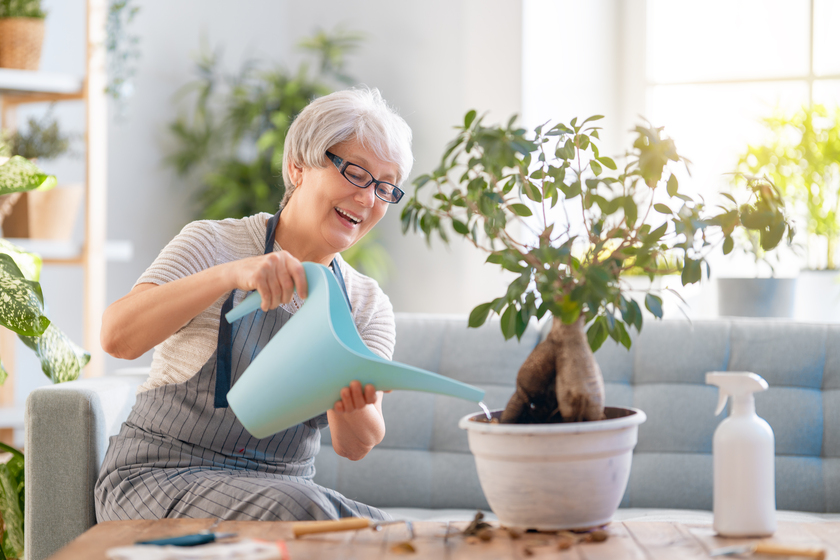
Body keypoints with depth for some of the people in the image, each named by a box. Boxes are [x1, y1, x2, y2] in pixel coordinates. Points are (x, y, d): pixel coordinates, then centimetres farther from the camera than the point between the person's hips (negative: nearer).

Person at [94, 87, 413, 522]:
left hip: (283, 486, 4)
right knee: (300, 510, -35)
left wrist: (351, 407, -29)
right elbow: (117, 336, -22)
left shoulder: (369, 306, 8)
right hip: (161, 477, -4)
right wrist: (231, 274, -36)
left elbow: (355, 446, -4)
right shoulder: (212, 244, -5)